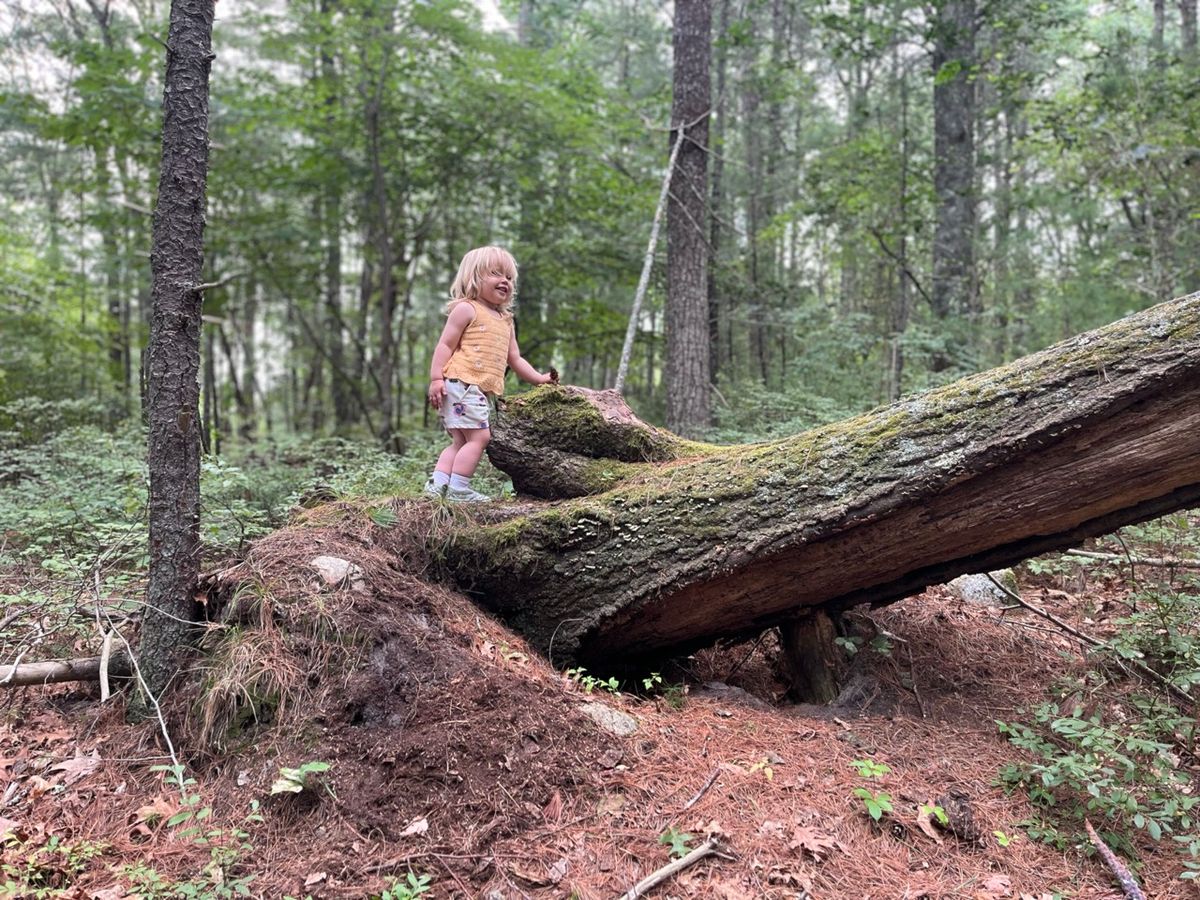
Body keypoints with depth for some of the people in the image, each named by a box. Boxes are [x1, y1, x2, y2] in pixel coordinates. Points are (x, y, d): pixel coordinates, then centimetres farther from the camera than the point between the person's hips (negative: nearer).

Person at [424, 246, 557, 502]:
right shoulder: (466, 309, -2)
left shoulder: (506, 321, 23)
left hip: (482, 391, 9)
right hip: (462, 383, -9)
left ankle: (437, 483, 6)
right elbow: (445, 345, -7)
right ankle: (458, 489, -12)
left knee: (461, 441, 6)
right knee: (479, 436, -14)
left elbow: (515, 359, 26)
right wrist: (436, 378, -16)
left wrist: (539, 378, 18)